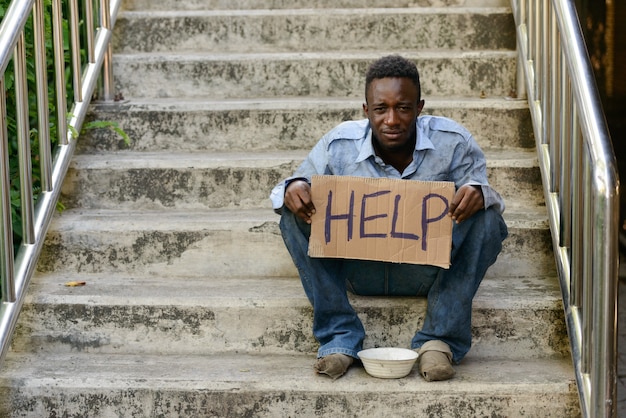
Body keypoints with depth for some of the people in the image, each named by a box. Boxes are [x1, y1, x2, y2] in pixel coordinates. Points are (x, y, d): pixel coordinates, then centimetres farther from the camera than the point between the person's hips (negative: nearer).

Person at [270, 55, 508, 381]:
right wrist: (293, 189, -28)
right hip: (359, 269, 1)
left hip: (429, 272, 0)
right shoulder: (339, 145, -10)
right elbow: (301, 182, 0)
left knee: (486, 216, -25)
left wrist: (477, 194, -36)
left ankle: (440, 338, -24)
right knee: (295, 213, -20)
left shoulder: (453, 143, -11)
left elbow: (479, 195, -9)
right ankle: (339, 336, -21)